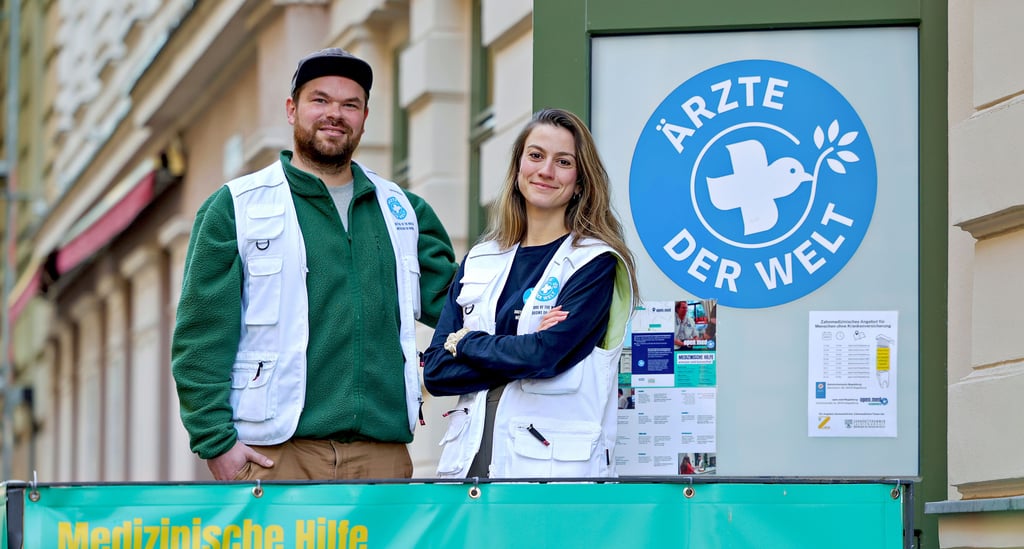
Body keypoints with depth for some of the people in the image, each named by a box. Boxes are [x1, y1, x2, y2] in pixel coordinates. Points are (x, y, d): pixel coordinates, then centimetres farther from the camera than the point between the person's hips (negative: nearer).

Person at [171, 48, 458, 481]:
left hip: (383, 453, 4)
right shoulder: (233, 208, 5)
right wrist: (216, 440, -8)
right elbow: (201, 338, 1)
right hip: (276, 454, -4)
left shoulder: (404, 210, 17)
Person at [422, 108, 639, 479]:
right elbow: (435, 370, 6)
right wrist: (517, 353, -9)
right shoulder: (480, 262, 14)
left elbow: (547, 354, -14)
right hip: (470, 459, 4)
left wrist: (465, 344, 1)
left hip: (553, 465, -4)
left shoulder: (596, 263, -1)